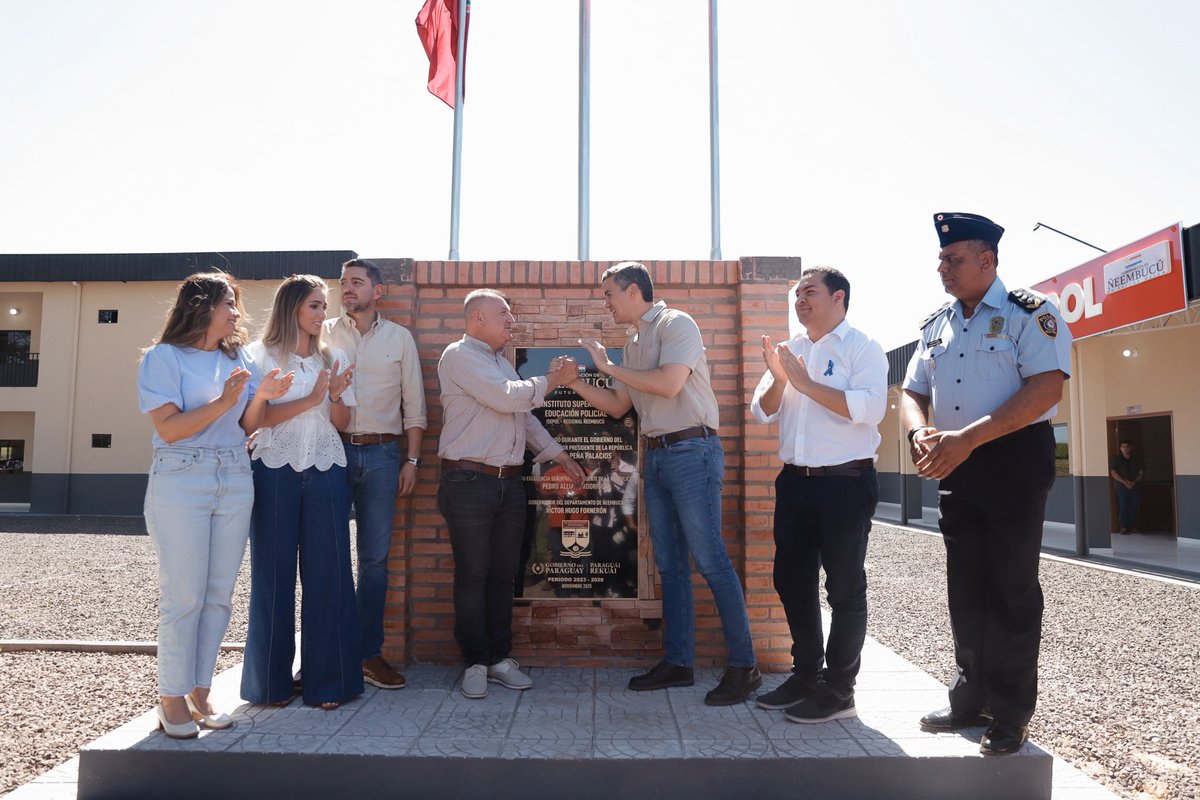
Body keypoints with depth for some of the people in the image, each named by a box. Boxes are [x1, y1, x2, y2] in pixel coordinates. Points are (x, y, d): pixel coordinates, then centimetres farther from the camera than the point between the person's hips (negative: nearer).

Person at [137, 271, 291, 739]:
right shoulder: (164, 357, -2)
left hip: (235, 482, 5)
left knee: (219, 594, 5)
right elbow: (168, 428, -10)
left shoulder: (237, 358, 14)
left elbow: (246, 427, 12)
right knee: (184, 594, -3)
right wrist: (223, 401, -19)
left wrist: (261, 396, -6)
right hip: (181, 482, -5)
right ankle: (171, 697, 10)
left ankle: (199, 692, 15)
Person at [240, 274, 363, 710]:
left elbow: (342, 422, 11)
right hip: (276, 471, -2)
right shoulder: (262, 355, 4)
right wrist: (310, 399, -15)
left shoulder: (333, 358, 13)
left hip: (325, 471, 3)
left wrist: (336, 396, -9)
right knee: (273, 574, 3)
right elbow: (256, 416, -6)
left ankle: (326, 681, 9)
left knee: (327, 574, 1)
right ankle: (271, 681, 15)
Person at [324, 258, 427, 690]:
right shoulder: (325, 333, 7)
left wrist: (412, 460, 3)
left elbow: (414, 405, 8)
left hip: (382, 454, 0)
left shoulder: (399, 337, 8)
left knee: (374, 557, 6)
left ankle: (369, 652, 15)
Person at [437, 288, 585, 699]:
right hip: (469, 481, -8)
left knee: (503, 574, 10)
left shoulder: (501, 361, 21)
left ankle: (499, 657, 19)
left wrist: (559, 454, 20)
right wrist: (552, 381, -4)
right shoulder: (460, 355, -6)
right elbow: (506, 398, -16)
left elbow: (525, 415, 24)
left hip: (509, 482, 8)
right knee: (472, 575, -1)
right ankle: (475, 662, 9)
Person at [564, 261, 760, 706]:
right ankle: (678, 661, 17)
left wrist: (609, 367, -10)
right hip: (656, 455, 8)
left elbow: (668, 384, -20)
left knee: (709, 559, -8)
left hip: (692, 449, -8)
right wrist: (576, 383, 9)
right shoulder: (634, 343, 18)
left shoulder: (676, 324, -6)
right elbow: (617, 406, 22)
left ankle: (743, 665, 0)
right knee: (669, 563, 9)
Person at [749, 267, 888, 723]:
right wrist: (778, 379, -9)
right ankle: (805, 675, 27)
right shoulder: (788, 351, 15)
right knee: (792, 581, 12)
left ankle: (838, 689, 13)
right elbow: (763, 413, 10)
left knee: (844, 587, 2)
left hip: (846, 482, -6)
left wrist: (805, 383, -18)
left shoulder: (862, 348, -3)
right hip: (795, 481, 7)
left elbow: (869, 408, -19)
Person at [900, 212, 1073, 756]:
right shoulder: (935, 326, 14)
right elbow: (913, 393, 14)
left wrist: (967, 438, -25)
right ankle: (971, 699, 25)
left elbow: (1046, 388, -18)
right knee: (965, 589, 12)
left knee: (1011, 590, 1)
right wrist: (919, 434, -10)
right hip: (955, 468, 6)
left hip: (1014, 461, -6)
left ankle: (1010, 715, 13)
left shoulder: (1029, 314, -6)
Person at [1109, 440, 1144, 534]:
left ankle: (1133, 526, 8)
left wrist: (1134, 482, -12)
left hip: (1135, 487, 2)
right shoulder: (1116, 459, 5)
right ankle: (1123, 527, -6)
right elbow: (1113, 473, -3)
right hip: (1121, 487, -2)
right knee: (1122, 506, -8)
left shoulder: (1137, 459, 10)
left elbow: (1141, 473, 5)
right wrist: (1125, 482, -14)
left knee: (1134, 507, 0)